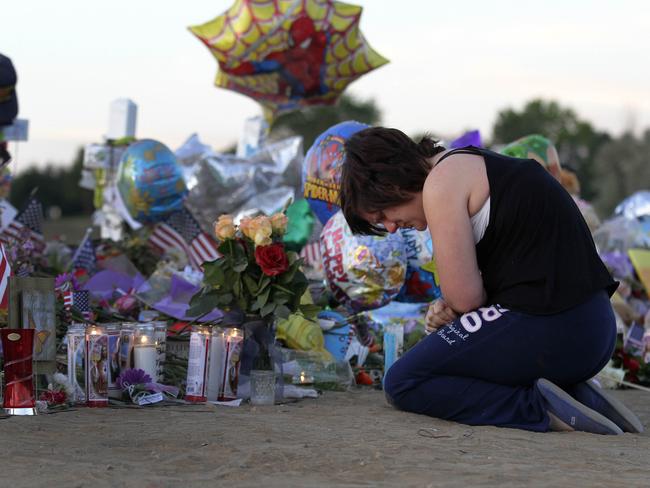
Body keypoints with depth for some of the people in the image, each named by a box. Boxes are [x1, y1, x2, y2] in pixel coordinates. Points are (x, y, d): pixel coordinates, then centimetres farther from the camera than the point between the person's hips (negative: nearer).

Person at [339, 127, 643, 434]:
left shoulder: (441, 182, -7)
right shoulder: (477, 166, 21)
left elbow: (465, 296, -12)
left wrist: (448, 308, 9)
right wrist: (448, 310, 6)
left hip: (544, 331, -10)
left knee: (403, 383, 2)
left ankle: (539, 408, -11)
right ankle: (579, 396, 9)